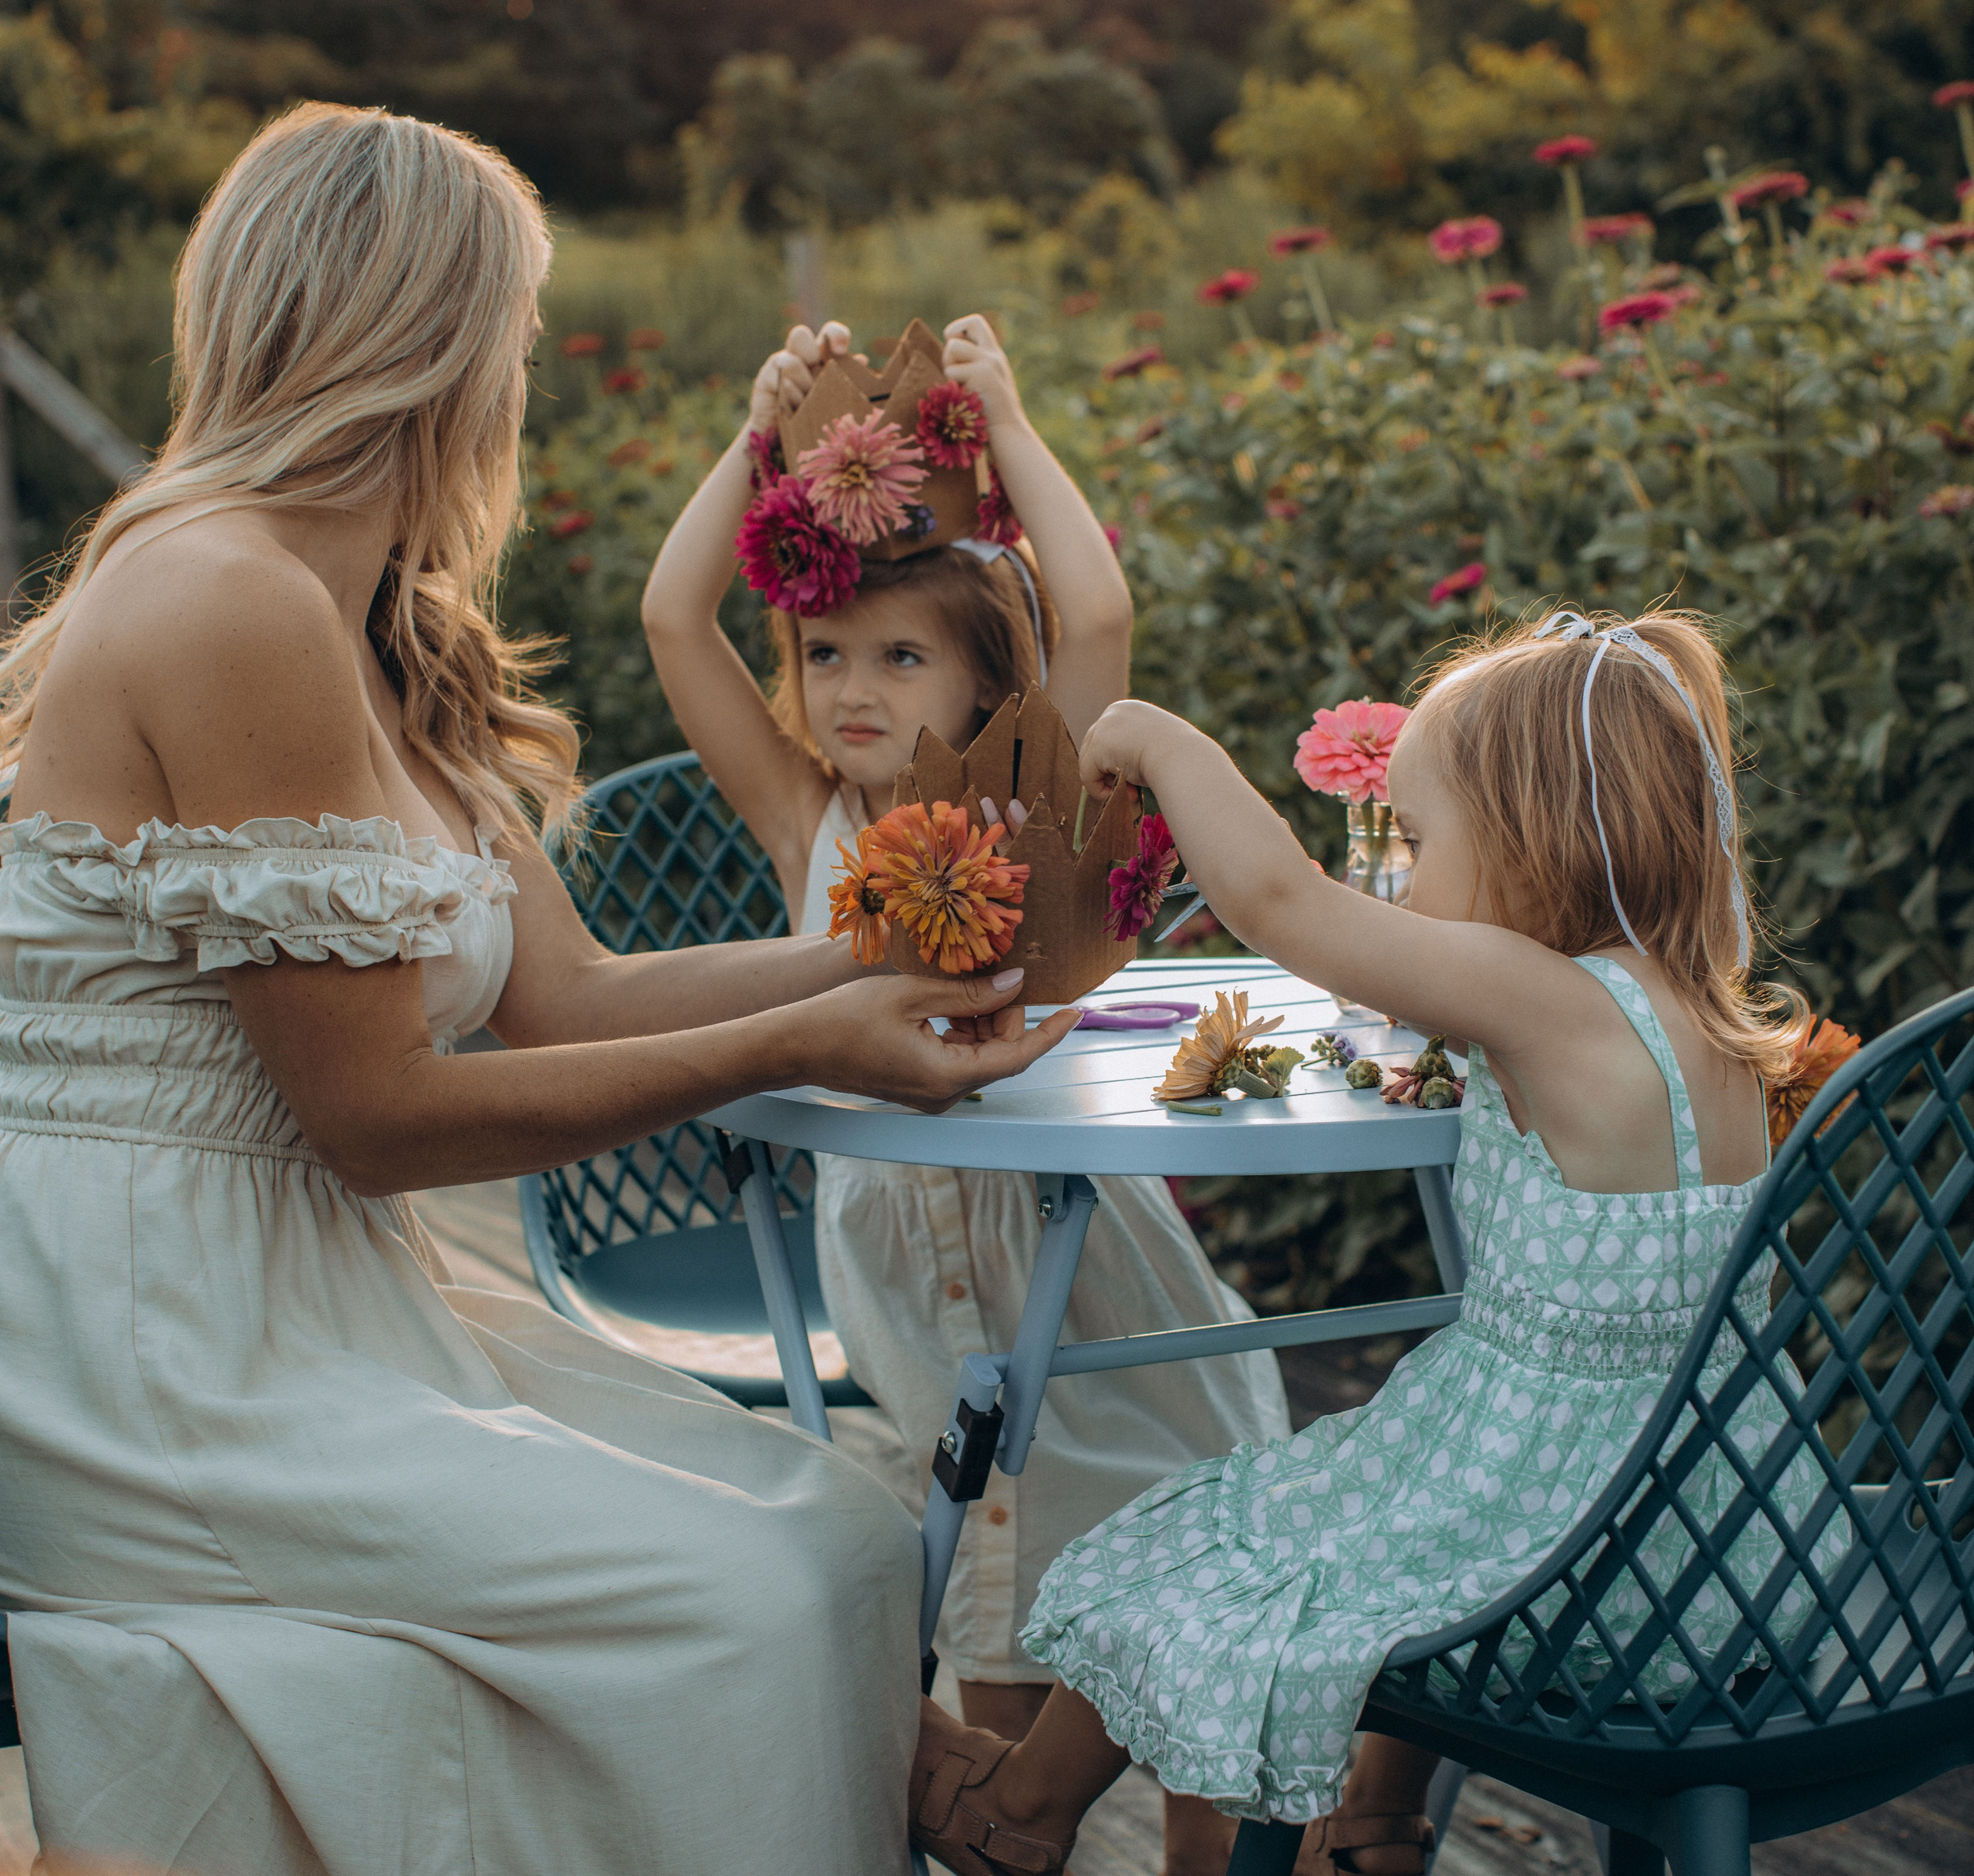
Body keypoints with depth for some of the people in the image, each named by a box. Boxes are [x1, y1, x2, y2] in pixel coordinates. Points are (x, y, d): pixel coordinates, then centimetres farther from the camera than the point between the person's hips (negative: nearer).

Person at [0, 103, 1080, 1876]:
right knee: (739, 1592, -14)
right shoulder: (224, 603, -19)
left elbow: (573, 992, 8)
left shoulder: (389, 646, 12)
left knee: (843, 1524, 1)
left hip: (296, 1305, 9)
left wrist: (889, 958, 4)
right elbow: (374, 1115, -17)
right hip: (142, 1347, -9)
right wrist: (797, 1046, -13)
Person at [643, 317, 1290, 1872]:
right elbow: (674, 617, -4)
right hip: (906, 1261, 2)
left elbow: (1099, 615, -20)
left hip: (1074, 1236, -2)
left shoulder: (1033, 819, -5)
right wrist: (765, 434, -5)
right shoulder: (809, 829, 1)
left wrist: (1009, 426, -12)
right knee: (996, 1630, 13)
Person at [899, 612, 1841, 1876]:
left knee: (1192, 1568, 13)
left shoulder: (1553, 1004, -25)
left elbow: (1276, 896, -25)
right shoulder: (1710, 1024, -2)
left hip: (1556, 1543, -8)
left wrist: (1158, 738, -11)